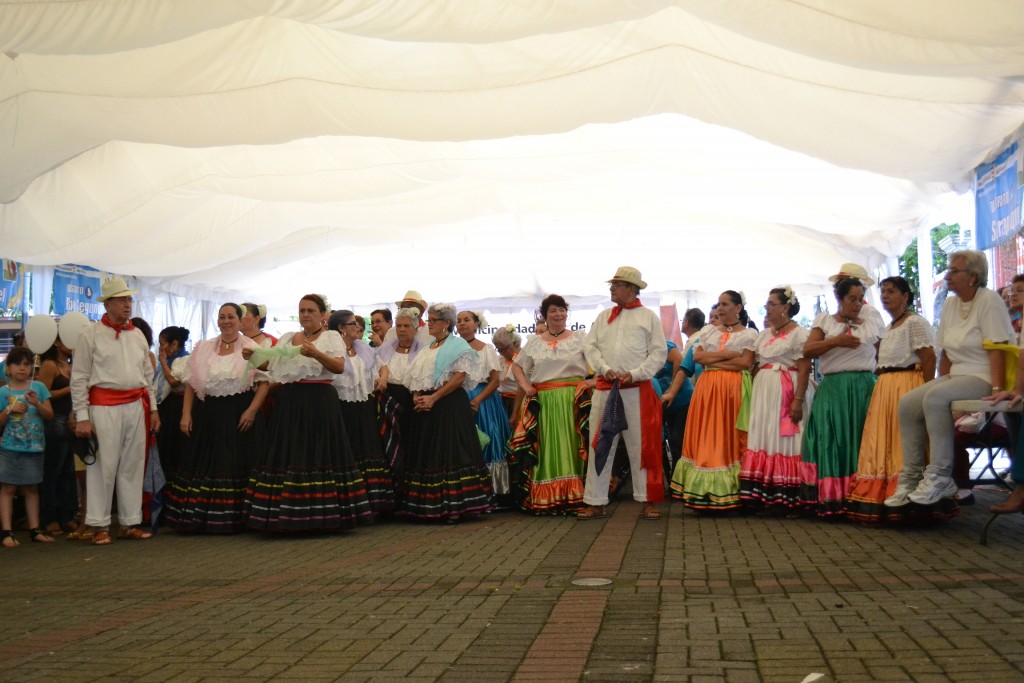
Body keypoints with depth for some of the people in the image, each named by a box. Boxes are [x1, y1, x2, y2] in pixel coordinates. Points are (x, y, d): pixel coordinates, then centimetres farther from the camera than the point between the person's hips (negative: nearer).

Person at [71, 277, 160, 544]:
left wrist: (153, 408, 14)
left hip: (136, 406, 5)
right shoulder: (90, 335, -1)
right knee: (103, 465, -5)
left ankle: (130, 522, 14)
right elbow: (79, 379, -3)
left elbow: (148, 375, 19)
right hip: (104, 407, -5)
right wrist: (82, 417, -9)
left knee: (133, 465, 7)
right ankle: (97, 525, 4)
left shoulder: (138, 335, 15)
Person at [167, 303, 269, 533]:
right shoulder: (203, 348, 11)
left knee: (238, 466, -1)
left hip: (240, 415, -3)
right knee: (204, 465, 4)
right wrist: (186, 414, 1)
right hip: (208, 415, 3)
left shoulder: (252, 348, 1)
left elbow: (264, 381, -5)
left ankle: (235, 519, 6)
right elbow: (191, 383, 9)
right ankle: (198, 518, 10)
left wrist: (252, 410, -15)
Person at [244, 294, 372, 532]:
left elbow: (340, 367, -11)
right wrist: (253, 357, -2)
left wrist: (316, 353, -26)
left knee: (318, 455, -6)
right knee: (287, 455, 0)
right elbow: (270, 365, 16)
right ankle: (285, 517, 2)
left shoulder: (331, 337, 4)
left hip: (319, 403, -4)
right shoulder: (287, 338, 17)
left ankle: (322, 516, -1)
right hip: (289, 403, 4)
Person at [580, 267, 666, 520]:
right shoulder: (603, 316, 14)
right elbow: (590, 347, 8)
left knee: (641, 445, 0)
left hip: (638, 389, -3)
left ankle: (646, 501, 8)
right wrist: (605, 369, -9)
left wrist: (635, 374, -13)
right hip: (605, 388, 3)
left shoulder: (649, 316, 4)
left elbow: (659, 352, -1)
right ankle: (596, 502, 8)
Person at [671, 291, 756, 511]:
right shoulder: (708, 331, 16)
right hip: (708, 387, 3)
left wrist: (713, 361, -6)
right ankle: (702, 495, -3)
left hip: (734, 389, -3)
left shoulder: (749, 334, 5)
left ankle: (729, 494, -3)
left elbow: (746, 362, -8)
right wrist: (726, 354, -7)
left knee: (730, 438, -5)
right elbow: (697, 356, 3)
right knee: (706, 438, -2)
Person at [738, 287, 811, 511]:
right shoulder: (764, 334, 17)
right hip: (763, 392, 7)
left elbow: (804, 369, -11)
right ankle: (760, 494, 6)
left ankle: (785, 496, -1)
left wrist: (798, 400, -19)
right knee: (761, 439, 4)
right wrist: (754, 393, 7)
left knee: (783, 440, -6)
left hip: (785, 393, -7)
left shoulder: (799, 334, -4)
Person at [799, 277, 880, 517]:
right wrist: (835, 341, -13)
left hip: (864, 387, 2)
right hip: (833, 388, -2)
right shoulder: (825, 321, 9)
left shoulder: (870, 325, 15)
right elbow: (808, 350, -2)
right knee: (832, 439, -9)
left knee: (860, 440, -6)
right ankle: (830, 498, -8)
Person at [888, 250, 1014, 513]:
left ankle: (940, 479, -27)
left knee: (934, 398, -32)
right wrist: (941, 382, 7)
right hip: (956, 375, 8)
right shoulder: (950, 304, 12)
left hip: (982, 378, -8)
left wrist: (998, 389, -25)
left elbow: (997, 350, -17)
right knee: (908, 403, -12)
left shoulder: (989, 301, -9)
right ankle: (911, 479, -9)